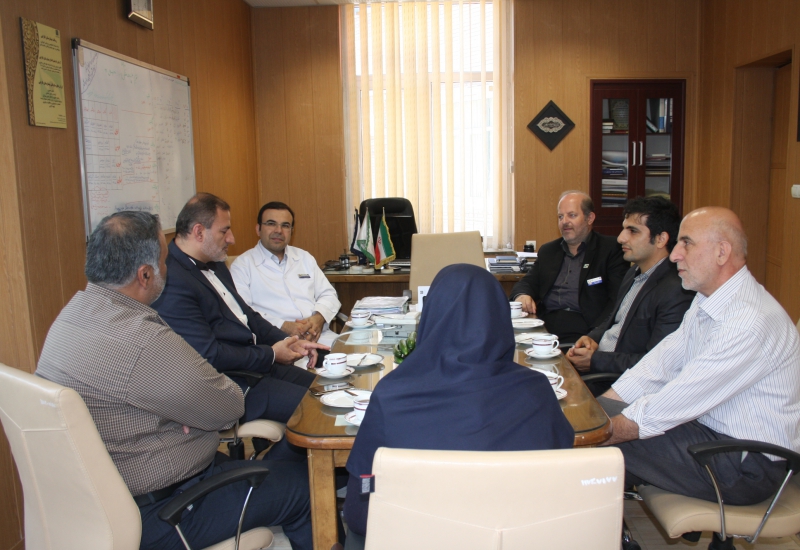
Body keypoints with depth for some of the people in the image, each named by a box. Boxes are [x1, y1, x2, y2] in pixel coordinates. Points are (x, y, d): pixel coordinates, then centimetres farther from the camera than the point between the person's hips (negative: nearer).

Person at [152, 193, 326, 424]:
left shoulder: (214, 264, 10)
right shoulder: (172, 282, -21)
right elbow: (208, 355, -22)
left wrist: (289, 341, 4)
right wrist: (270, 354, -12)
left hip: (259, 363, 10)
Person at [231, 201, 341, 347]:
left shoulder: (305, 257, 20)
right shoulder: (243, 264, 4)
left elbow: (328, 294, 17)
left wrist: (318, 317, -6)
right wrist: (283, 326, -20)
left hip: (321, 336, 5)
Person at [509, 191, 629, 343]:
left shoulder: (611, 249, 3)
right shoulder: (547, 250, 21)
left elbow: (618, 301, -6)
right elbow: (528, 283, 18)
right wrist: (521, 295, -8)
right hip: (546, 329, 5)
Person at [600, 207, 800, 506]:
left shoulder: (752, 323, -26)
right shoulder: (707, 300, 5)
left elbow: (679, 401, -27)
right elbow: (659, 365, 3)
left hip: (749, 466, -9)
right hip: (710, 427, 9)